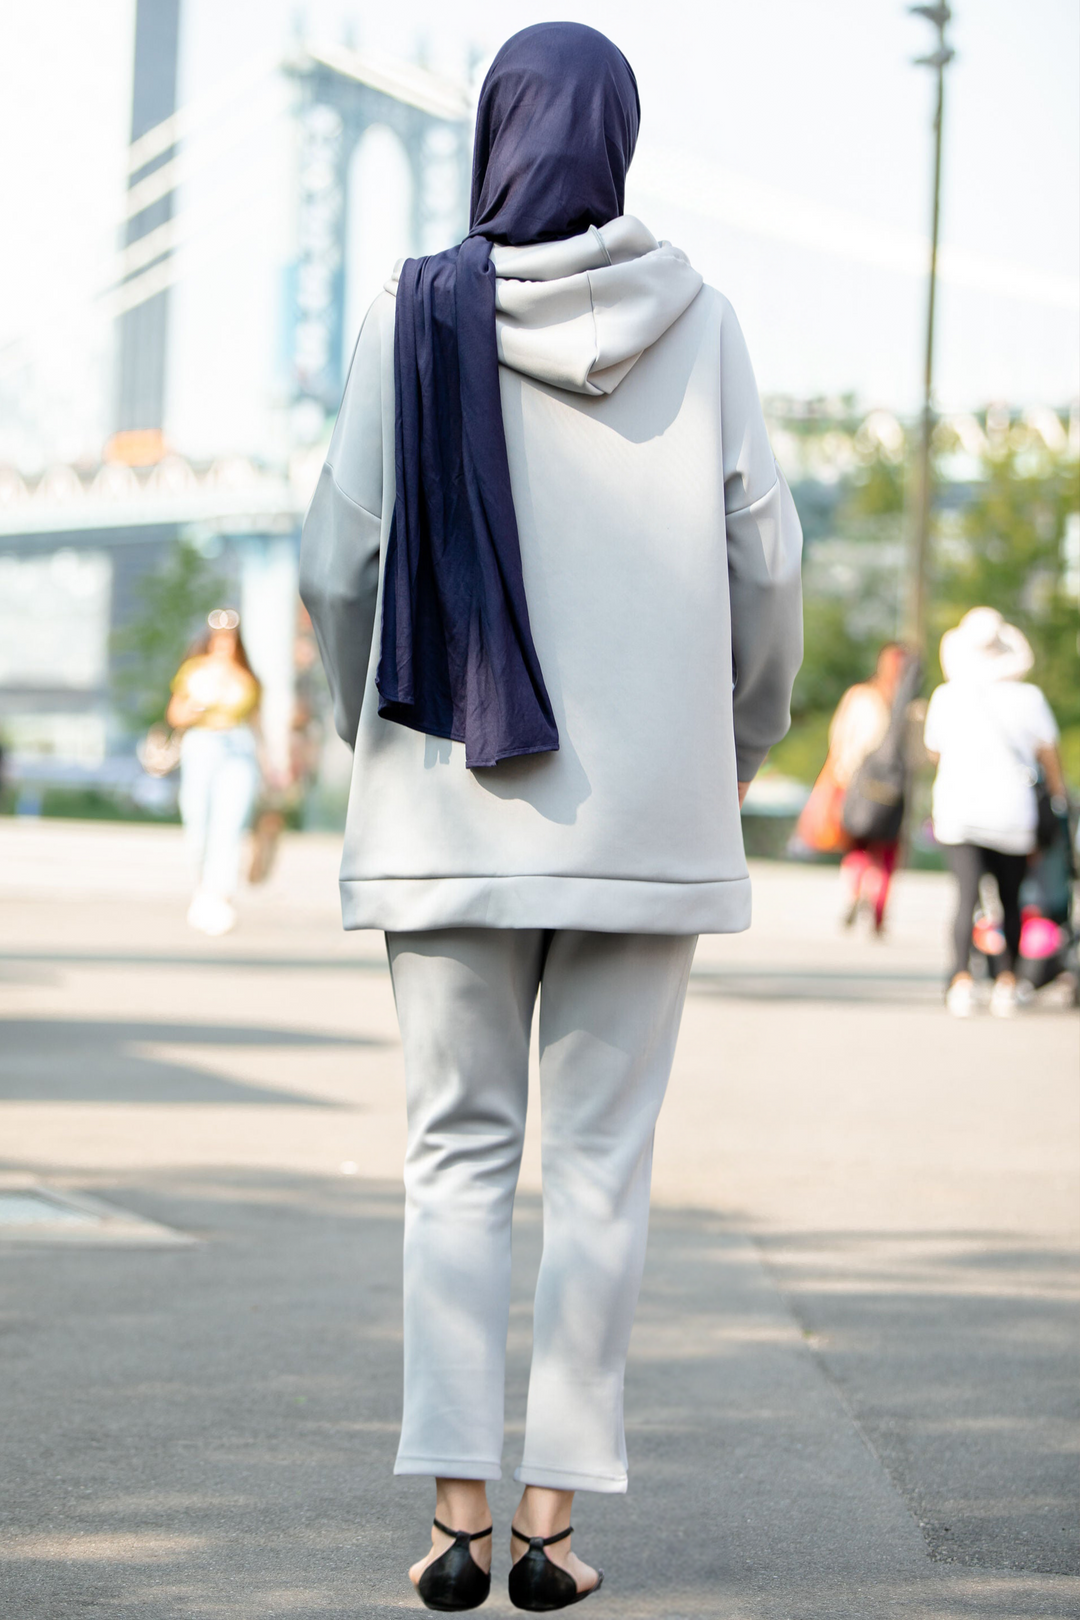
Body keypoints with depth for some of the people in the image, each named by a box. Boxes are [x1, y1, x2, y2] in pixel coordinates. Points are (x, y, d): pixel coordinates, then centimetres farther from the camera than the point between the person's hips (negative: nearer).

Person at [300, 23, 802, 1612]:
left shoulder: (420, 311, -4)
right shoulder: (696, 321, -1)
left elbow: (344, 555, -3)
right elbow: (764, 559, 0)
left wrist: (369, 725, 14)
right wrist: (742, 740, 16)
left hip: (455, 808, 0)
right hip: (650, 808, 0)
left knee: (461, 1152, 7)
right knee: (602, 1165, 4)